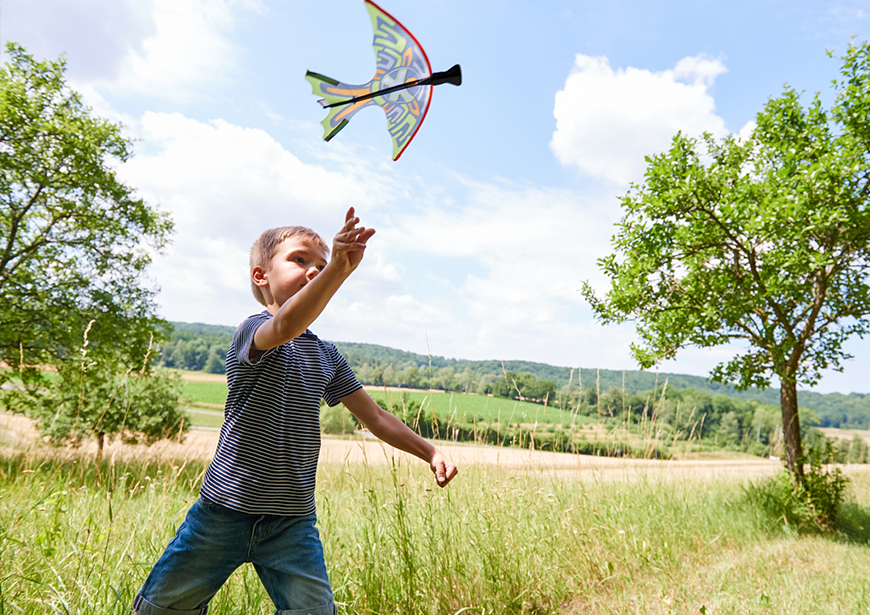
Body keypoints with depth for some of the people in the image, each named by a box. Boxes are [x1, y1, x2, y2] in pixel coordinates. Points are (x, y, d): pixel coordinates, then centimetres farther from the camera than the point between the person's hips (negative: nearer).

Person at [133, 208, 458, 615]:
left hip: (293, 521, 4)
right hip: (226, 508, -3)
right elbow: (285, 327, -38)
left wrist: (429, 451, 7)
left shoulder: (326, 356, 7)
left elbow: (375, 417, 13)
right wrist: (339, 268, -51)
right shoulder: (252, 331, -12)